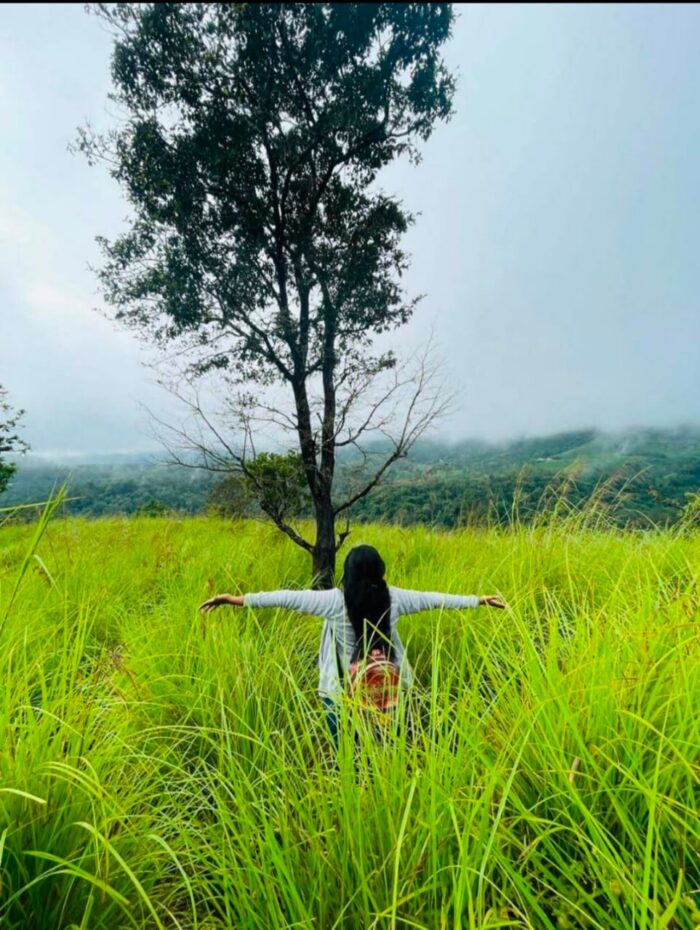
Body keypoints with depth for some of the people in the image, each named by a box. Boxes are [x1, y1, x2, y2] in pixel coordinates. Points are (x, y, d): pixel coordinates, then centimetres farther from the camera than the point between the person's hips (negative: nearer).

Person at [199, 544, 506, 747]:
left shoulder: (335, 600, -15)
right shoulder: (393, 597, -6)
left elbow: (288, 598, -16)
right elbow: (432, 598, 3)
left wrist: (238, 599, -11)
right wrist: (477, 600, 14)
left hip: (342, 692, -3)